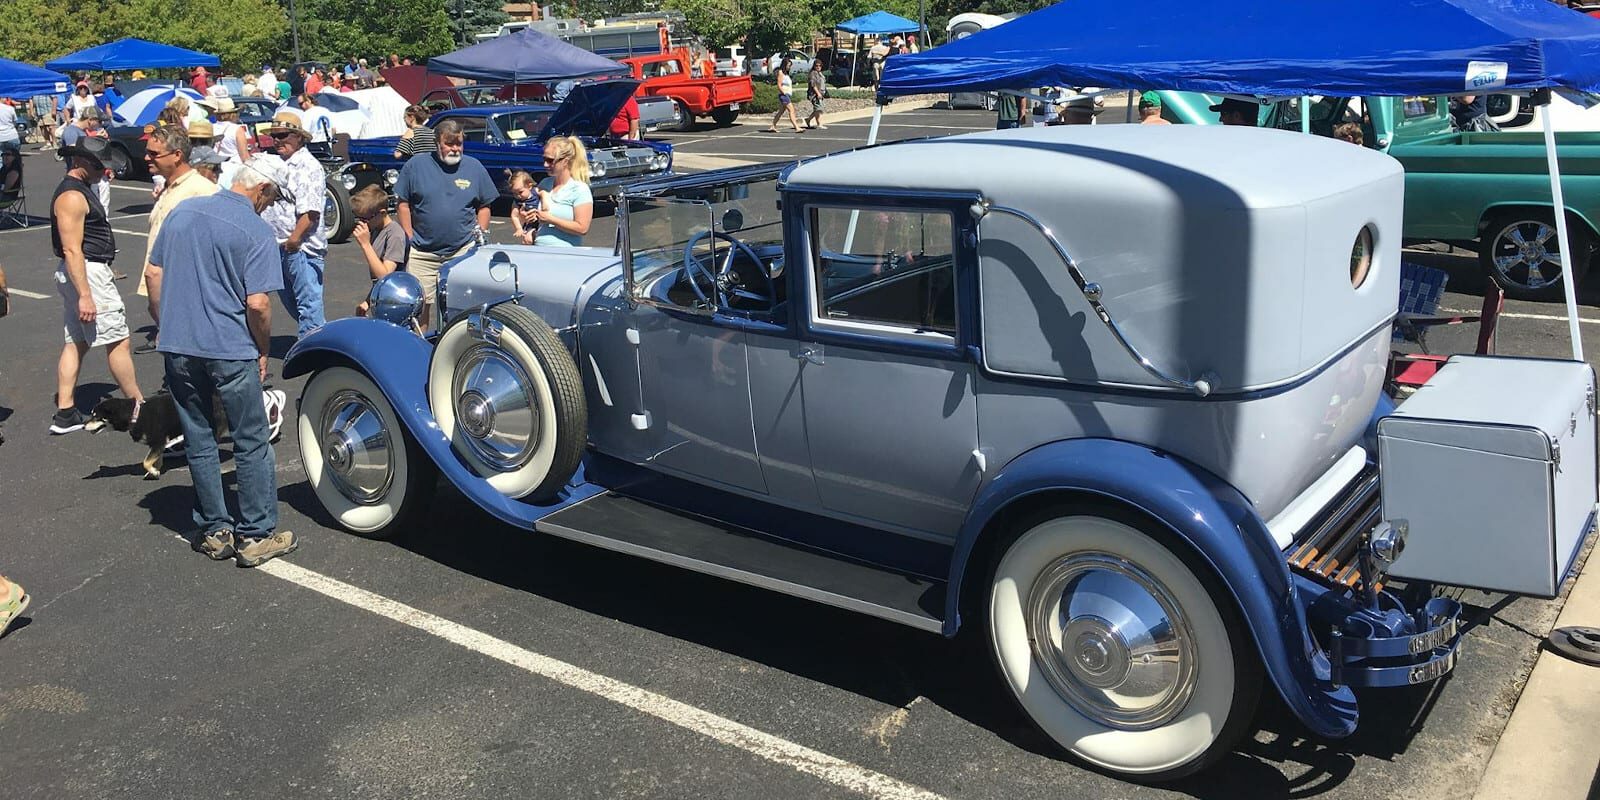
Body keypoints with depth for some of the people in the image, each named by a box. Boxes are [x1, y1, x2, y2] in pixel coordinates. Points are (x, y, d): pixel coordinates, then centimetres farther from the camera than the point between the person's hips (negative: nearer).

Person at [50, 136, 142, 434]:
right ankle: (139, 407, 3)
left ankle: (65, 414, 11)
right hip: (86, 273, -11)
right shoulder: (72, 196, -16)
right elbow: (72, 249, -22)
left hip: (78, 274, 11)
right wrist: (85, 295, -26)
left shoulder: (80, 191, 17)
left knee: (76, 343, 10)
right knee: (118, 341, -4)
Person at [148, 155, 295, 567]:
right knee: (252, 444, 6)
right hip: (231, 351, -6)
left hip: (177, 346, 6)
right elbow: (258, 303, -16)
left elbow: (155, 272, 13)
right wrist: (263, 350, -2)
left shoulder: (183, 210, 8)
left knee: (199, 441, 14)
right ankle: (256, 536, 10)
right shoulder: (256, 229, -11)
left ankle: (214, 531, 21)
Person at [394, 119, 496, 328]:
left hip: (463, 251, 1)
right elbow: (402, 203, 4)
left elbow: (484, 206, 14)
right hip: (422, 253, -1)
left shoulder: (475, 167, 8)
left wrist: (481, 233, 4)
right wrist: (409, 238, -1)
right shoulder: (416, 165, 3)